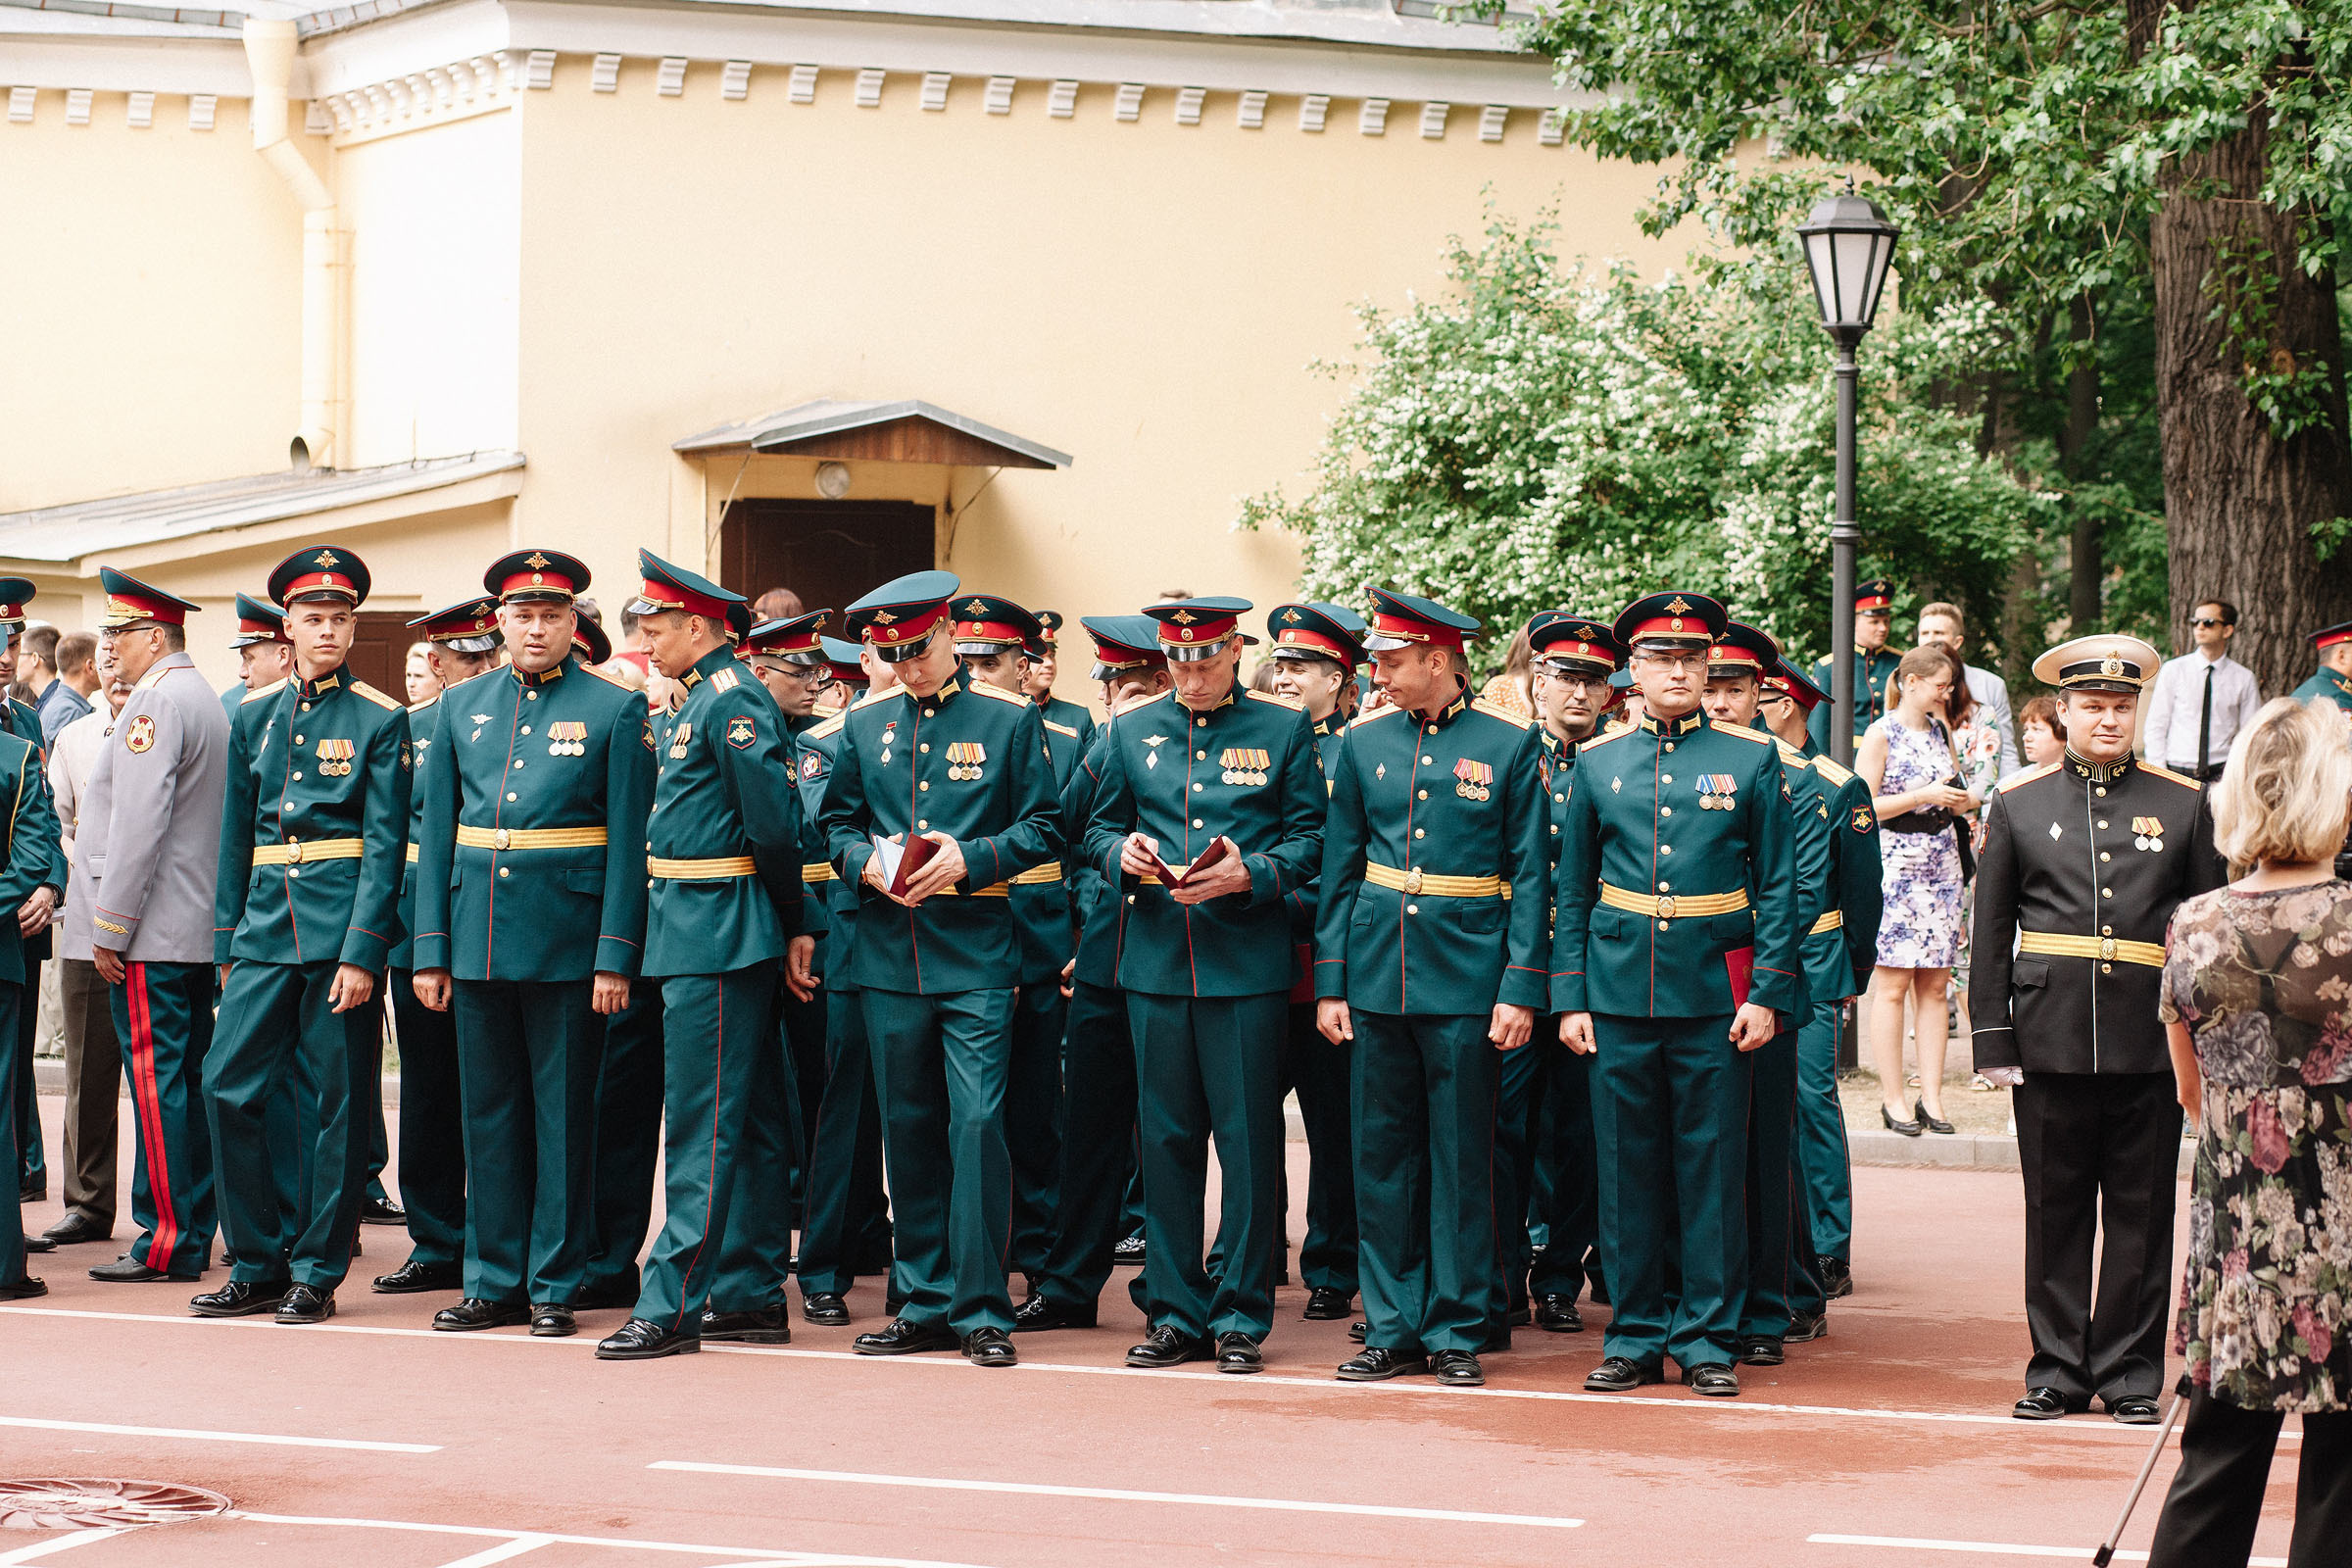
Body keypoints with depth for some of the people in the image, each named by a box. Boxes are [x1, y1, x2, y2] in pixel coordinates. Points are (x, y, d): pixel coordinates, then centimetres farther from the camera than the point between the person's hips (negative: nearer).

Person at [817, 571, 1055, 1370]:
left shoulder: (1009, 719, 0)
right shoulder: (865, 723, 10)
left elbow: (1043, 829, 0)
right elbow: (837, 822, 15)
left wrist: (971, 860, -14)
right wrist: (867, 863, -6)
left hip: (976, 953, -4)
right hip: (888, 953, 4)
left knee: (977, 1123, -9)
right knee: (908, 1128, 8)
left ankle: (981, 1311, -3)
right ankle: (925, 1302, 17)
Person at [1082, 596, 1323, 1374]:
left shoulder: (1285, 727, 3)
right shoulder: (1133, 731, 11)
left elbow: (1310, 838, 1)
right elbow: (1100, 827, 16)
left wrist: (1249, 875, -16)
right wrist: (1123, 854, -7)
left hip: (1248, 962, -3)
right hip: (1156, 960, 3)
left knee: (1248, 1140, -1)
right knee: (1166, 1140, 6)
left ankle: (1241, 1317, 8)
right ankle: (1175, 1314, 15)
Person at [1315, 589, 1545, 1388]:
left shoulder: (1510, 744, -2)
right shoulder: (1364, 743, 6)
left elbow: (1530, 873, -3)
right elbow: (1339, 869, 9)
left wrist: (1521, 989, -8)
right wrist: (1330, 983, 5)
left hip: (1467, 975, -3)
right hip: (1378, 972, 3)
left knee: (1461, 1156, 2)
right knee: (1382, 1153, 6)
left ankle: (1457, 1329, 11)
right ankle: (1393, 1327, 15)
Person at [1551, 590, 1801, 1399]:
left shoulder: (1752, 758, 3)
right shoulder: (1597, 762, 7)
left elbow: (1778, 886, 2)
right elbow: (1572, 889, 10)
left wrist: (1767, 994, -6)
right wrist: (1569, 997, 3)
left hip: (1715, 996, -1)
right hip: (1618, 994, 1)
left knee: (1713, 1170, 2)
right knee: (1627, 1169, 5)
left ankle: (1707, 1338, 11)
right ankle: (1635, 1335, 14)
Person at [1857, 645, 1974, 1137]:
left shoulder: (1940, 731, 14)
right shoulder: (1881, 735, -6)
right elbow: (1863, 806, -12)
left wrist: (1959, 801, 4)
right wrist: (1924, 795, -17)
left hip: (1941, 865, 6)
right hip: (1895, 862, -6)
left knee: (1934, 985, 4)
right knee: (1892, 986, -4)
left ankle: (1931, 1096, 6)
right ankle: (1892, 1099, 0)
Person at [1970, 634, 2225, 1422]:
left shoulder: (2183, 802, 6)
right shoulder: (2018, 801, 7)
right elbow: (1992, 930, 7)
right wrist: (1992, 1035, 1)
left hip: (2151, 1042, 0)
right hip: (2051, 1039, 0)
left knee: (2141, 1215, 4)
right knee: (2055, 1212, 5)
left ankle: (2131, 1371, 13)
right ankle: (2058, 1368, 14)